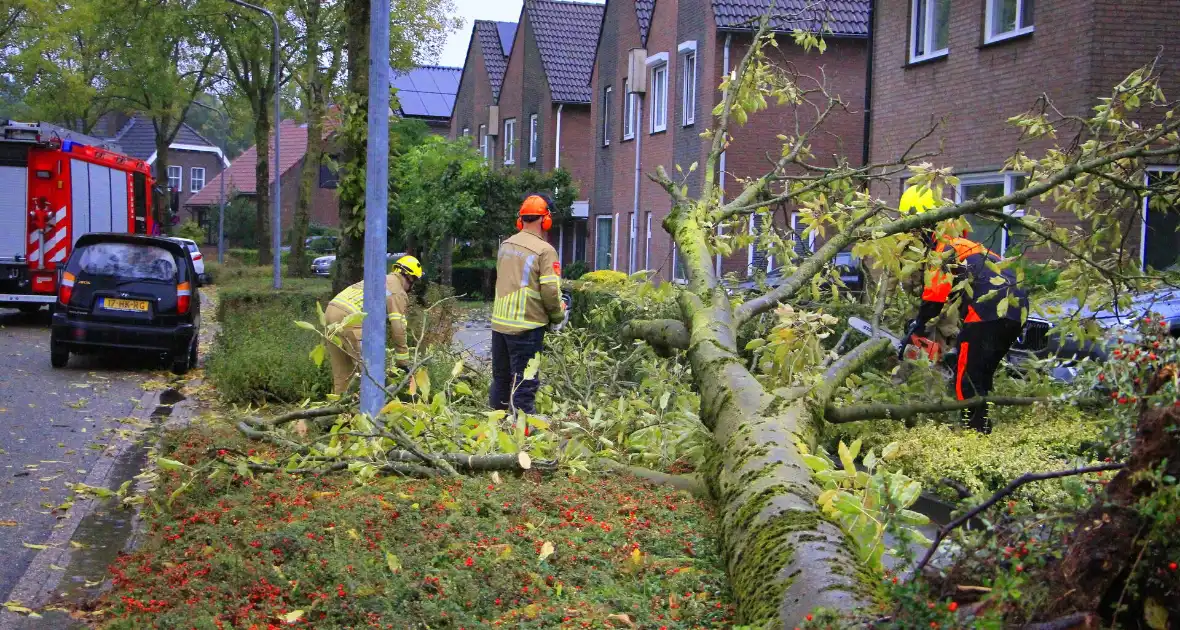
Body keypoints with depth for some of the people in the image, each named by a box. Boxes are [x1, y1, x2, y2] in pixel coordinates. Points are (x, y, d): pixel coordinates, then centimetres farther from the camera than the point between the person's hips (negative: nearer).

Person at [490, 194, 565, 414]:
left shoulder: (506, 245, 8)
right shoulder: (545, 251, -13)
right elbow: (550, 291, -16)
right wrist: (557, 317, 1)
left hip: (499, 321, 6)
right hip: (526, 327, -6)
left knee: (500, 378, 18)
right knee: (524, 385, -1)